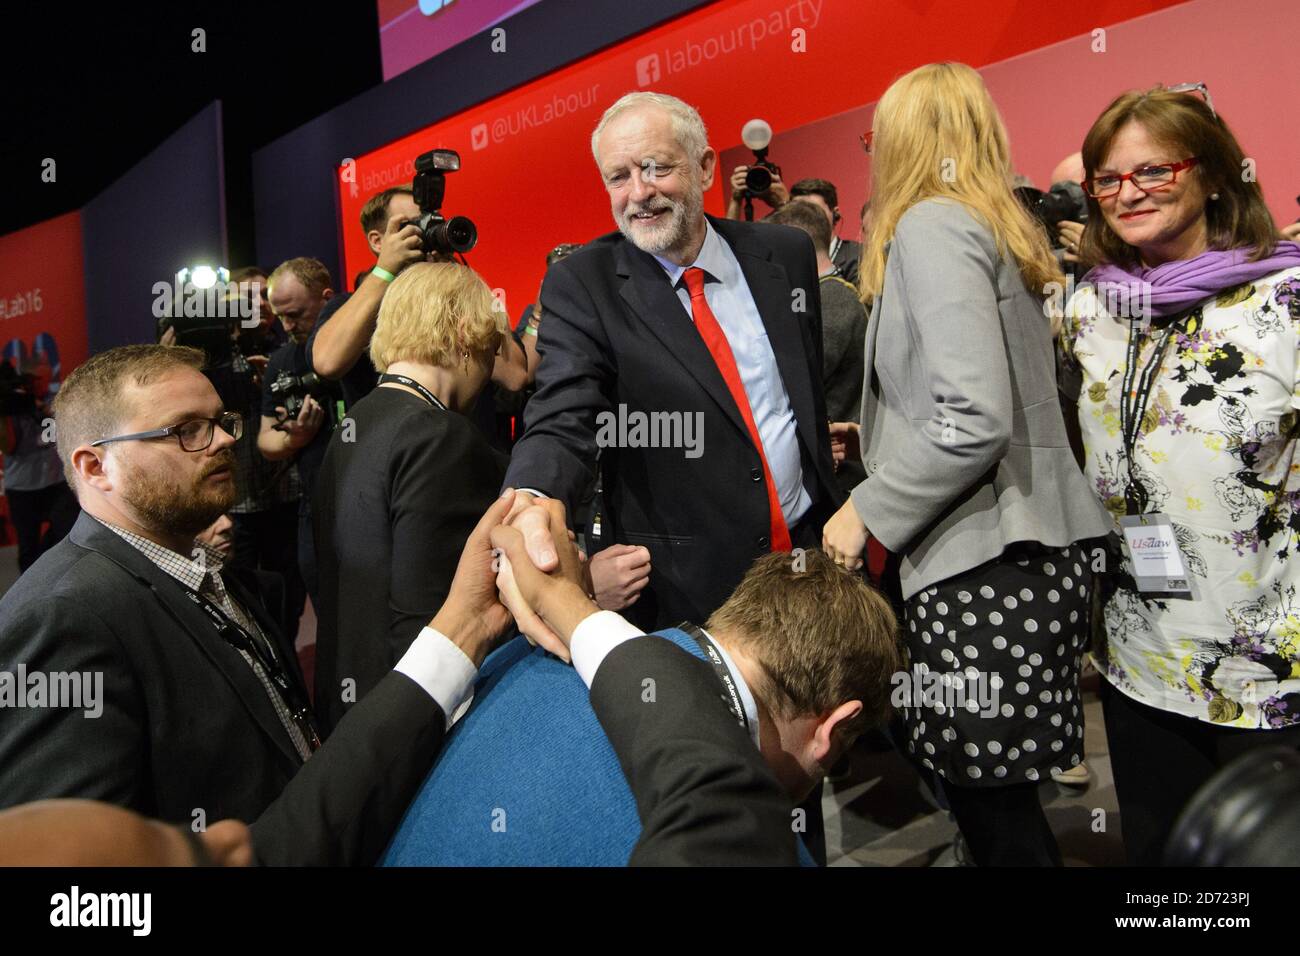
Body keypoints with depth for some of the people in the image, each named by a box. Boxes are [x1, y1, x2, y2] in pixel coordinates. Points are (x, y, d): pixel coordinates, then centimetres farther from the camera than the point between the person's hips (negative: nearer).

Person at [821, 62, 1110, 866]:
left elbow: (975, 416, -21)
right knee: (996, 799, 17)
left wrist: (868, 510, -10)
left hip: (983, 567, -9)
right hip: (1036, 551, 9)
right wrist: (879, 437, 26)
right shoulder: (1001, 226, 16)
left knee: (991, 807, 2)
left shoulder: (932, 223, -10)